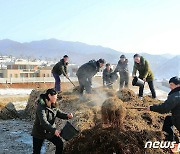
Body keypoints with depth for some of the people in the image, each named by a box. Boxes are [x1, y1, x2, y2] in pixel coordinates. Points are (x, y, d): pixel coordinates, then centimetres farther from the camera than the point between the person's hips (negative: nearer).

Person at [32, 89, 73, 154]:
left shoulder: (53, 106, -3)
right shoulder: (41, 107, -27)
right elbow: (43, 122, -36)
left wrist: (67, 115, -21)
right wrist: (54, 130, -46)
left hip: (50, 131, 6)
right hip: (39, 132, -6)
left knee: (60, 144, 2)